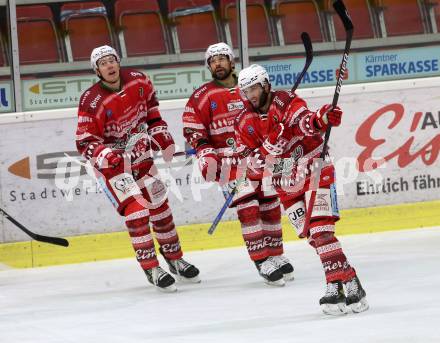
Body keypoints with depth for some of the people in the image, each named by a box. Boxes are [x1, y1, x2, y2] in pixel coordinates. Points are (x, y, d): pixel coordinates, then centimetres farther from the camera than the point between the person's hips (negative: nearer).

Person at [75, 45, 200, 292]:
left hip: (140, 155, 6)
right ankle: (151, 268, -11)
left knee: (159, 205, 12)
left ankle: (174, 258, 28)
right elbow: (84, 142, -19)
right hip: (112, 162, -5)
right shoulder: (92, 102, -23)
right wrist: (103, 154, -37)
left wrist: (162, 135, 6)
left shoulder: (139, 81, -8)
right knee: (136, 209, -17)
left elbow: (151, 109, 12)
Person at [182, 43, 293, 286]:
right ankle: (262, 261, -17)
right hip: (228, 160, -4)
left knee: (270, 204, 7)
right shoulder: (202, 97, -1)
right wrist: (204, 152, -15)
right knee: (247, 206, -17)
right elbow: (192, 128, -2)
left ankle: (275, 255, 22)